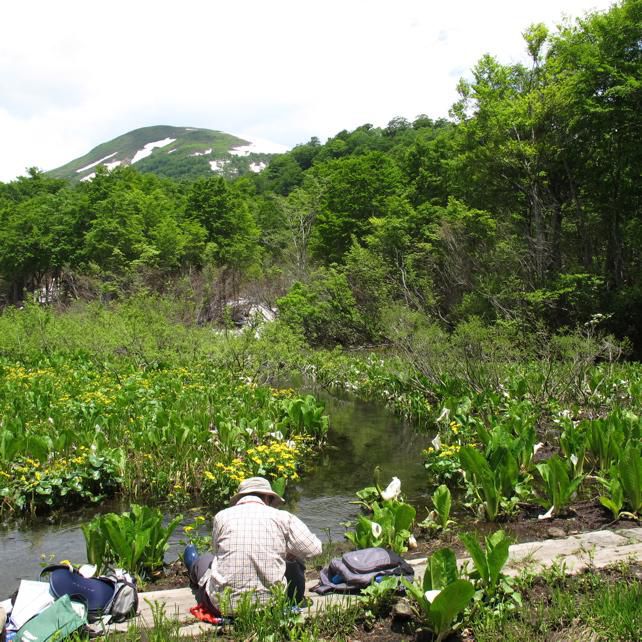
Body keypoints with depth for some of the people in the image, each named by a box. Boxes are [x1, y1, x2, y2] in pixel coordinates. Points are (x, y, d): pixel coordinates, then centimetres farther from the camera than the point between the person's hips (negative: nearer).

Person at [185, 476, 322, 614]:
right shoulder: (282, 517, -4)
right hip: (271, 605, -1)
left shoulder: (222, 516, -1)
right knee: (294, 563, 27)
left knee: (205, 560, 32)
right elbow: (313, 549, -2)